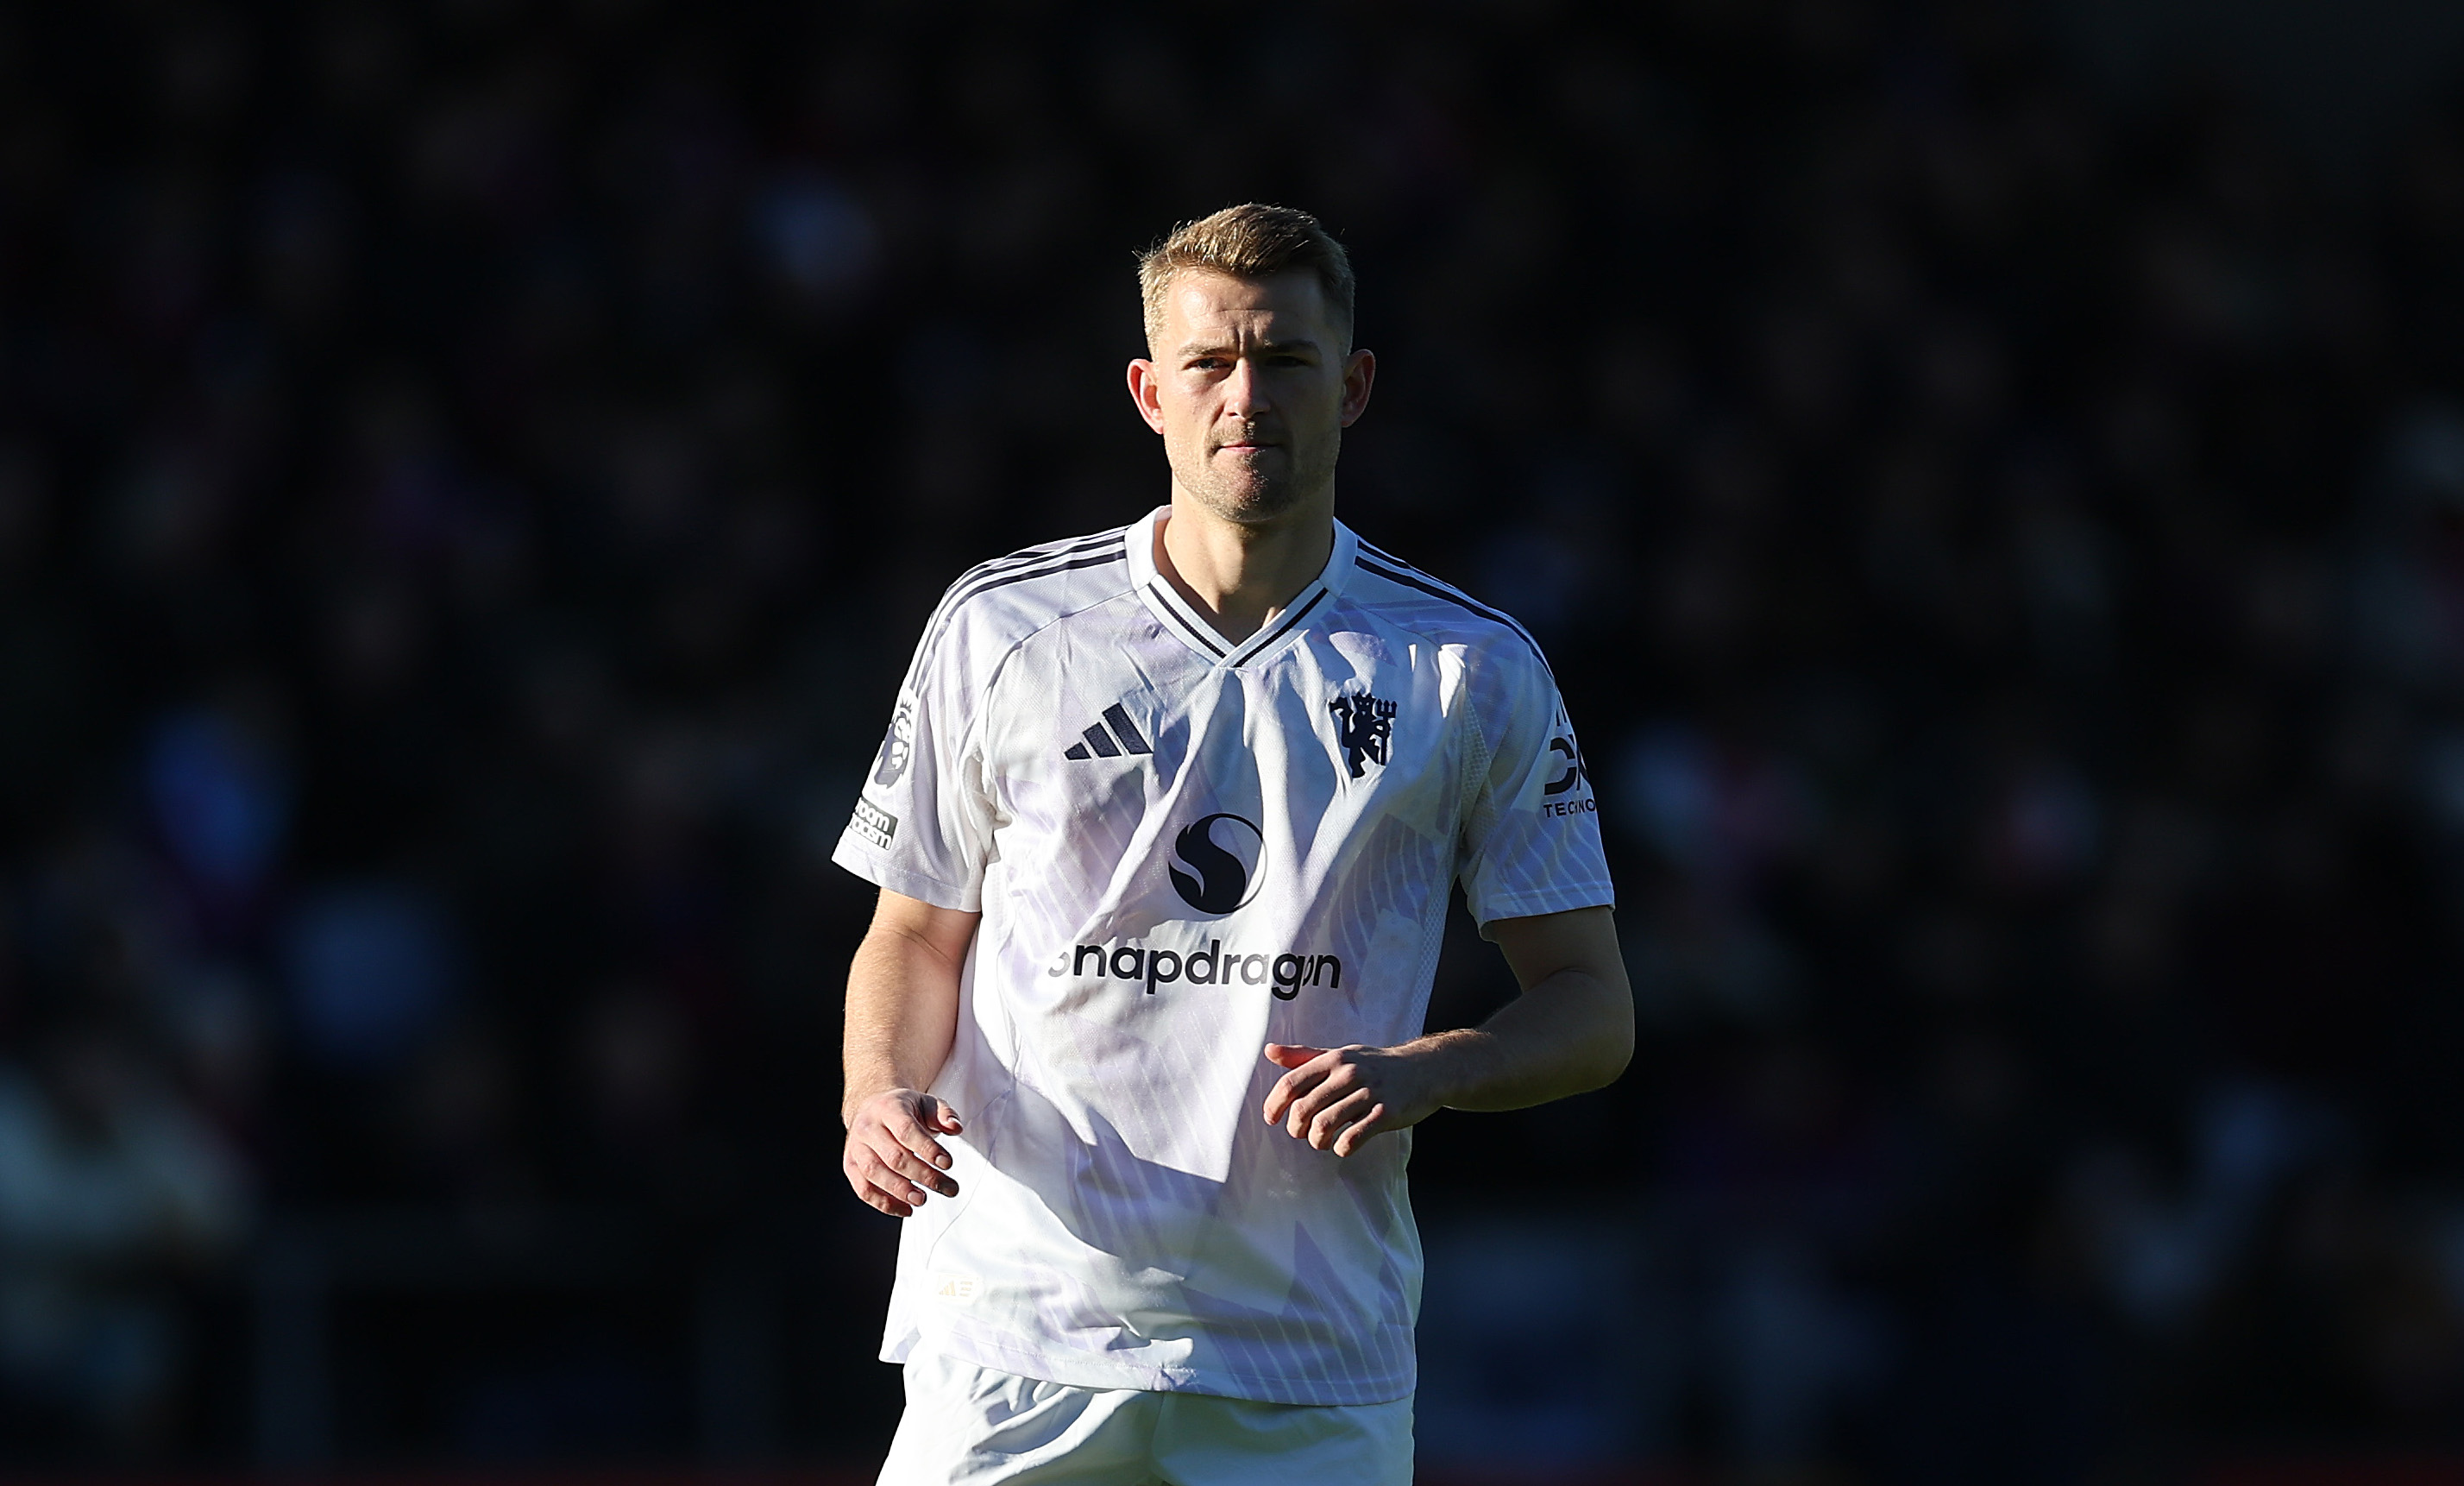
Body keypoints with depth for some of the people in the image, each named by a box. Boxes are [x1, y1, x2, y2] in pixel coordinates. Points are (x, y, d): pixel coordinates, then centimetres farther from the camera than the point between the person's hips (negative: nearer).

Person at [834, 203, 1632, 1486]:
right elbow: (918, 936, 13)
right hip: (1014, 1329, 0)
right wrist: (881, 1094, -7)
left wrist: (1425, 1073, -12)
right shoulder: (999, 631, 4)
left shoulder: (1477, 671, 4)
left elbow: (1591, 1007, 7)